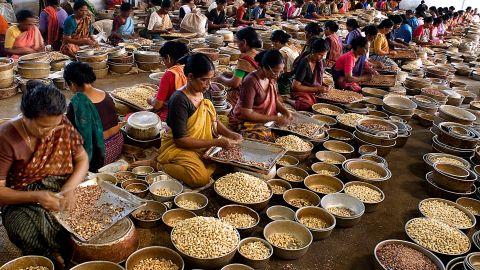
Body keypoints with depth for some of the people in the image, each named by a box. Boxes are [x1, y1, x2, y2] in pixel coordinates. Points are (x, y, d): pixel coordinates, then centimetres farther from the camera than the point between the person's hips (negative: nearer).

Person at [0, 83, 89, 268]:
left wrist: (69, 188, -17)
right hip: (23, 201, -3)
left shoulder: (62, 124, -7)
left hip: (63, 192, 3)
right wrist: (36, 196, -29)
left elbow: (82, 158, 2)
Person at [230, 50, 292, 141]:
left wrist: (286, 111, -8)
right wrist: (275, 118, -24)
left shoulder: (271, 78, 1)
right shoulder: (251, 82, -23)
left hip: (266, 119, 8)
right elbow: (246, 113, -23)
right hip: (245, 122, -7)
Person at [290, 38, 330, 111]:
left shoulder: (319, 62, 6)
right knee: (308, 105, -39)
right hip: (302, 92, -8)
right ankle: (288, 101, -8)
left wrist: (325, 86, -2)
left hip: (316, 92, 9)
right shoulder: (304, 64, -17)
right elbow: (295, 86, -19)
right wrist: (316, 89, -19)